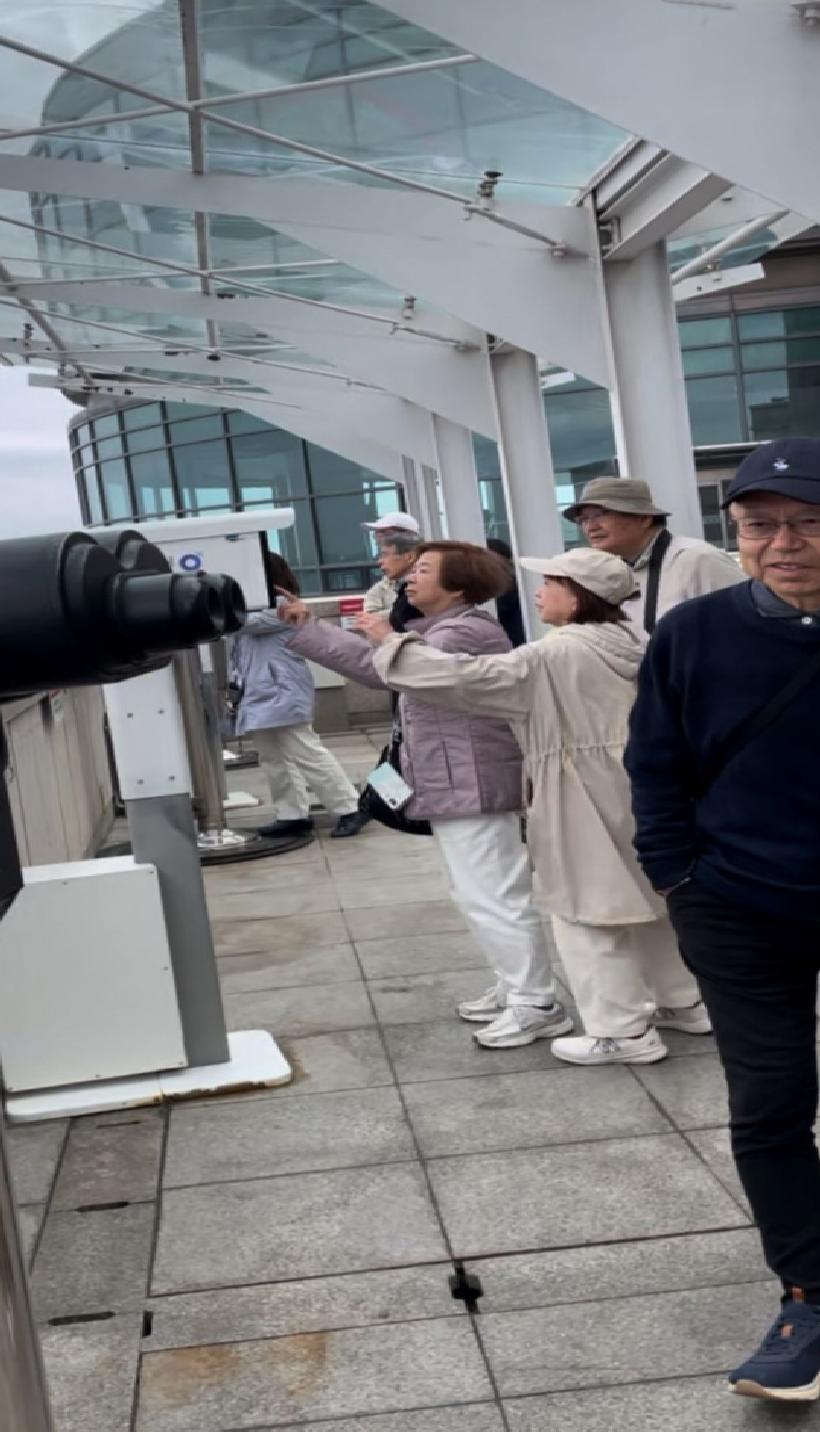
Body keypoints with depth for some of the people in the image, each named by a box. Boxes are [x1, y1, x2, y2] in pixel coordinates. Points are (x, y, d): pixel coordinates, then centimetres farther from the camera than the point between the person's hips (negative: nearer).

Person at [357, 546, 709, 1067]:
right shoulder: (632, 644, 7)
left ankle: (625, 1031, 8)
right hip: (633, 793, 9)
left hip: (588, 801, -8)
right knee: (648, 899, 20)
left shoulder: (554, 656, -18)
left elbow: (466, 677, -18)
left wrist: (392, 643, -10)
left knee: (589, 915, 2)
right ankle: (683, 1001, 33)